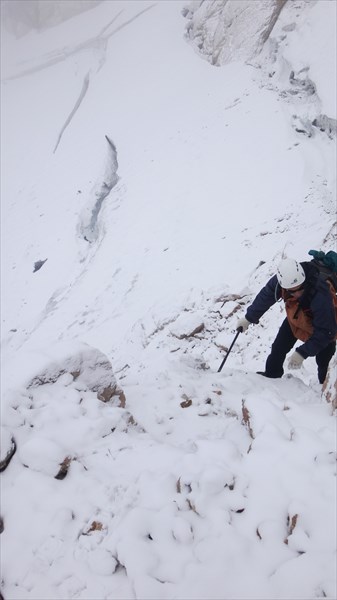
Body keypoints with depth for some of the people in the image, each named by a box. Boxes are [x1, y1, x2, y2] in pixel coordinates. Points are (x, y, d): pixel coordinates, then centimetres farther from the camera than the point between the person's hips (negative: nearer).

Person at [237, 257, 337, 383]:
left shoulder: (321, 298, -44)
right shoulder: (280, 280, -31)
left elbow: (325, 332, -34)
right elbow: (265, 297, -10)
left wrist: (303, 353, -36)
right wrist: (248, 318, 0)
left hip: (324, 327, -4)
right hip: (295, 319, 5)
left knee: (324, 364, -2)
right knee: (278, 348, 9)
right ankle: (271, 375, 32)